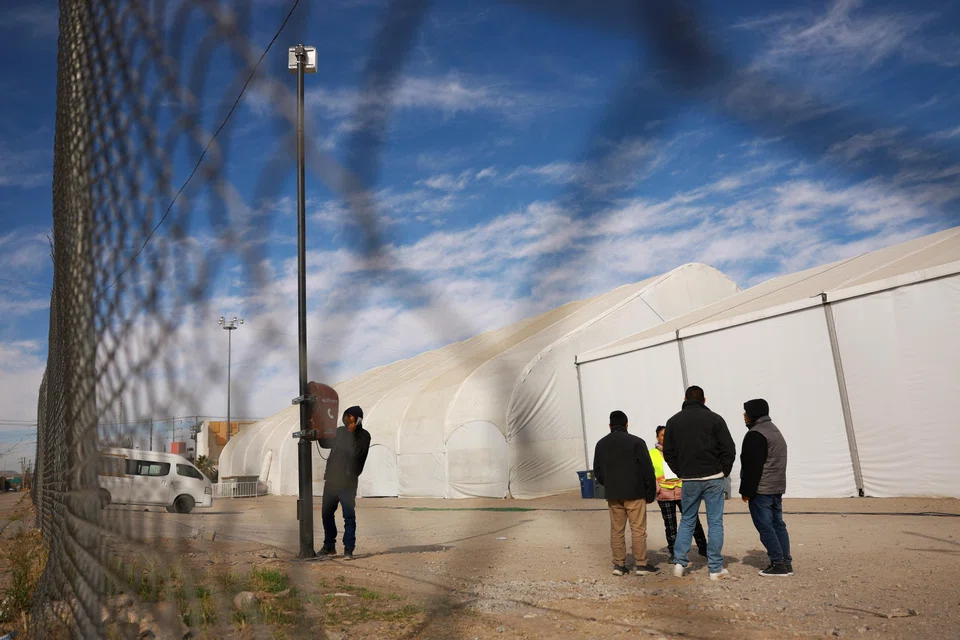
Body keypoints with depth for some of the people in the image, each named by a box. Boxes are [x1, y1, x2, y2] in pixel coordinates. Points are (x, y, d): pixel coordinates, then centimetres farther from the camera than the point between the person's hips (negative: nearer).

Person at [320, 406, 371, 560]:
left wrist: (351, 433, -18)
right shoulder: (340, 431, 11)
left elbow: (356, 453, -21)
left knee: (349, 516, -5)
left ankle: (349, 549, 1)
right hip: (332, 479, 6)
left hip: (347, 482, -6)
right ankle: (329, 546, 25)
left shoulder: (363, 435, -5)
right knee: (326, 513, 12)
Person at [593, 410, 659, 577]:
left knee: (616, 530, 9)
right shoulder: (636, 442, -7)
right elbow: (647, 470, -8)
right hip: (634, 493, -4)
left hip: (613, 495, 4)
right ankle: (641, 564, 6)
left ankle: (619, 564, 11)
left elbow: (597, 471, 11)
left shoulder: (601, 444, 7)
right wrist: (651, 493, 0)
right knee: (638, 529, 2)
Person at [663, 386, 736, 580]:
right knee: (715, 522, 5)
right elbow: (729, 449, -5)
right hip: (713, 479, -2)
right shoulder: (714, 419, -3)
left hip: (689, 480, 2)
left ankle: (679, 562, 8)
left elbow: (668, 452, 4)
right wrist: (723, 471, 6)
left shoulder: (673, 421, 4)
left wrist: (681, 472, 11)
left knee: (686, 521, 13)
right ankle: (715, 568, 7)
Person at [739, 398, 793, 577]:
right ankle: (786, 563, 13)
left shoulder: (755, 435, -15)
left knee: (765, 527, -5)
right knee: (778, 524, 12)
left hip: (761, 490, -10)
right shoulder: (775, 431, 18)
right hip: (777, 488, 10)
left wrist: (746, 491, -14)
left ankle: (778, 564, -4)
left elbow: (752, 467, -19)